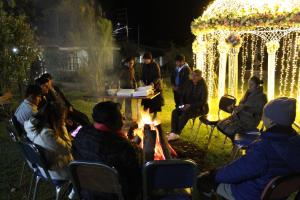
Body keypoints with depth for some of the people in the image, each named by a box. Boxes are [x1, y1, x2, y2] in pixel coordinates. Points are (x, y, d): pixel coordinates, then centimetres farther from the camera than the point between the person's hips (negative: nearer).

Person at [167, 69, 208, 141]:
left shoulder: (203, 86, -13)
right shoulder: (188, 83, 4)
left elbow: (203, 101, -16)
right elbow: (182, 95, 10)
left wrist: (190, 105, -23)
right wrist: (182, 104, -9)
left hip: (199, 108, -6)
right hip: (187, 106, 6)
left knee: (185, 114, -32)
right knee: (175, 112, -19)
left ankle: (177, 134, -22)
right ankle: (173, 133, -28)